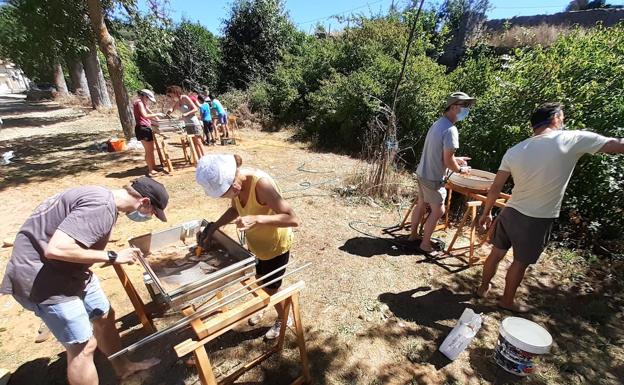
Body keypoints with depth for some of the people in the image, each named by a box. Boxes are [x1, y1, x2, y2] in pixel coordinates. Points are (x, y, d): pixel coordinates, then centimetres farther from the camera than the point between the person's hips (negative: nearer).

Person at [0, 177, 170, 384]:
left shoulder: (104, 197, 3)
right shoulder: (101, 207, -28)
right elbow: (56, 249, -33)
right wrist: (112, 256, -23)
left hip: (68, 269, 10)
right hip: (39, 275, -10)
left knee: (104, 316, 19)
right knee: (83, 345, -1)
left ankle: (123, 367, 40)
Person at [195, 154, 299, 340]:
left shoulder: (261, 184, -38)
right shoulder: (235, 181, -16)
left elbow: (293, 219, -38)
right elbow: (235, 209, 4)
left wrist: (256, 219, -46)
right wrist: (215, 226, -8)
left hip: (276, 246, -6)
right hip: (256, 243, 7)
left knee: (270, 289, 13)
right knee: (259, 282, 27)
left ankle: (283, 319, 43)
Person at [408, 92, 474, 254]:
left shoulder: (438, 124, 8)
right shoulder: (450, 130, -21)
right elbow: (447, 161, -20)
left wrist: (456, 159, 18)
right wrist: (460, 169, -2)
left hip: (422, 173, 9)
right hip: (433, 178, -9)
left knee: (421, 204, 20)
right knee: (438, 210, 4)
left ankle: (413, 235, 34)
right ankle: (425, 244, 16)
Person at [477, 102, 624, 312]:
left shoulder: (514, 151, -4)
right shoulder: (573, 140, -13)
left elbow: (495, 188, -1)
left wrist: (486, 213, 10)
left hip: (510, 213, 3)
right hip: (537, 221, -3)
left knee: (496, 253, 19)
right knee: (520, 263, 14)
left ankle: (483, 288, 37)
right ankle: (507, 301, 33)